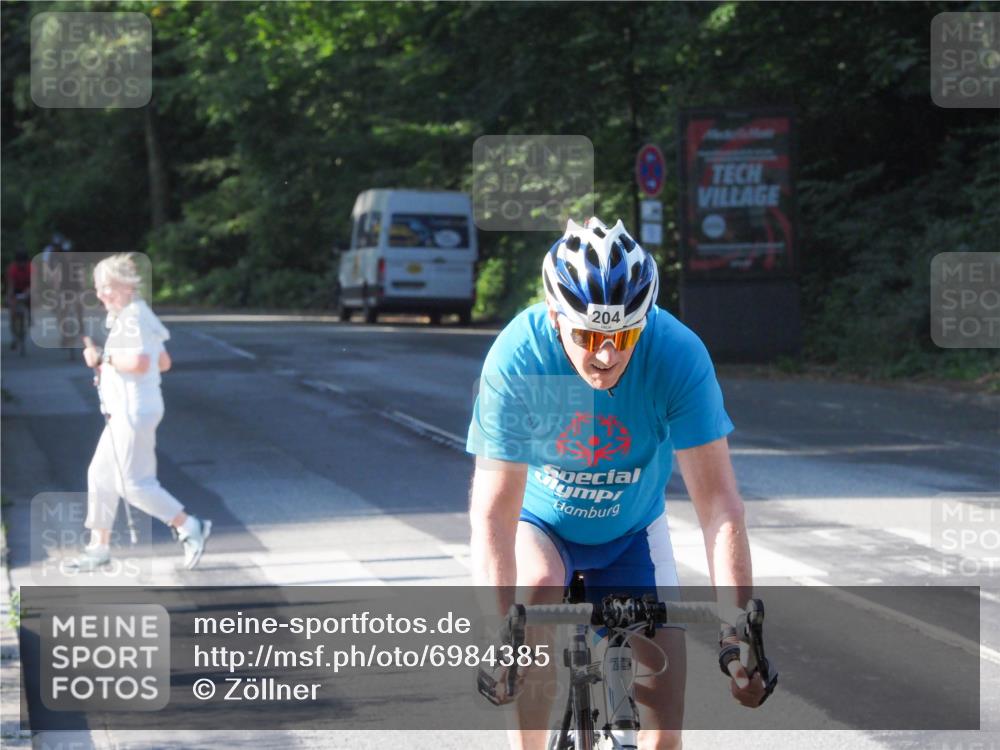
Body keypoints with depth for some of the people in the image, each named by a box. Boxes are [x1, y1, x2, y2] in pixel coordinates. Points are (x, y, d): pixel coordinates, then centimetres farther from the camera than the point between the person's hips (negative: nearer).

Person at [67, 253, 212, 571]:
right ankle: (99, 547, 19)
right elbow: (163, 362, 20)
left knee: (133, 484, -7)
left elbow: (139, 362, -29)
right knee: (100, 475, 13)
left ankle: (189, 527, 1)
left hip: (134, 411, -11)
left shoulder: (131, 318, -16)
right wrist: (109, 363, 17)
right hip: (123, 410, 11)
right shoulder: (139, 315, 16)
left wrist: (103, 358, -17)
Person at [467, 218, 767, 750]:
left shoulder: (678, 355, -30)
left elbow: (718, 502, -31)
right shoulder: (517, 358, -33)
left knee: (664, 705, -8)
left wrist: (740, 629, -41)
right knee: (538, 589, -34)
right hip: (541, 524, -1)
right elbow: (494, 513, -34)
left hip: (631, 531, 1)